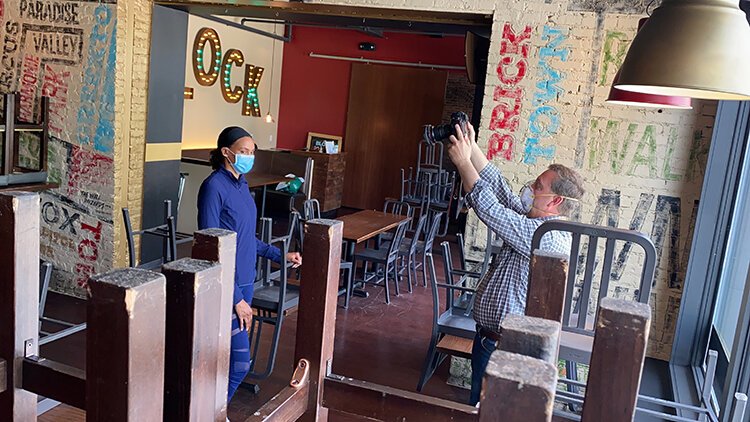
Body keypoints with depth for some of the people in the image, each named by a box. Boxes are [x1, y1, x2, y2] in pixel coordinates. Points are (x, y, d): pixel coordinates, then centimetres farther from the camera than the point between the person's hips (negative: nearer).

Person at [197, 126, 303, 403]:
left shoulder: (241, 185, 10)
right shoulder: (214, 187, -17)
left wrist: (280, 255, 17)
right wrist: (235, 298, -20)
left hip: (244, 281, 8)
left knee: (228, 356, 16)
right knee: (239, 361, -5)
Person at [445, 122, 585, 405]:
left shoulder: (547, 236, -26)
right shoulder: (534, 220, 4)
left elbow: (488, 206, -28)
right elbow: (498, 185, 6)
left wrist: (463, 161, -18)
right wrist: (471, 146, 0)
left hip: (502, 346, -9)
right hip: (488, 337, 9)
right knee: (479, 405, 23)